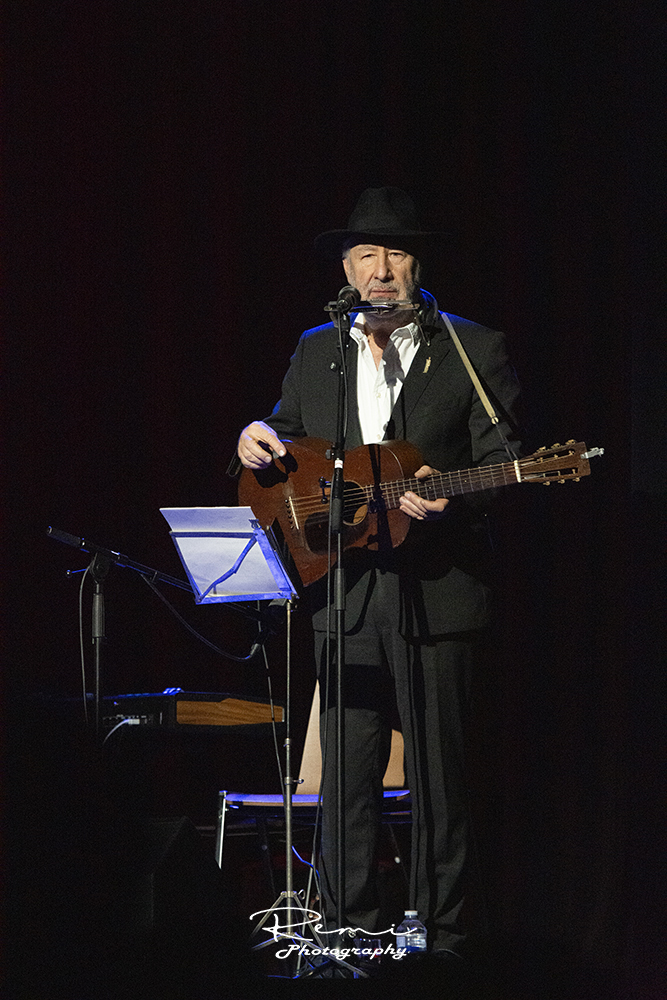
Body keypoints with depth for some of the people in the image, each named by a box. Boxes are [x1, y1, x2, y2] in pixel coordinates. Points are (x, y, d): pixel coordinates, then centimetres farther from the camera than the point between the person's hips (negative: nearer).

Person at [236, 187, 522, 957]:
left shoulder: (473, 351, 1)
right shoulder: (315, 352, 14)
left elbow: (501, 465, -2)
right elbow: (288, 436, 26)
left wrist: (448, 494, -22)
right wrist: (259, 439, 2)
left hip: (435, 595, -3)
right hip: (343, 595, 3)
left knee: (437, 776, 2)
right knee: (347, 773, 3)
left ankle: (439, 941, 9)